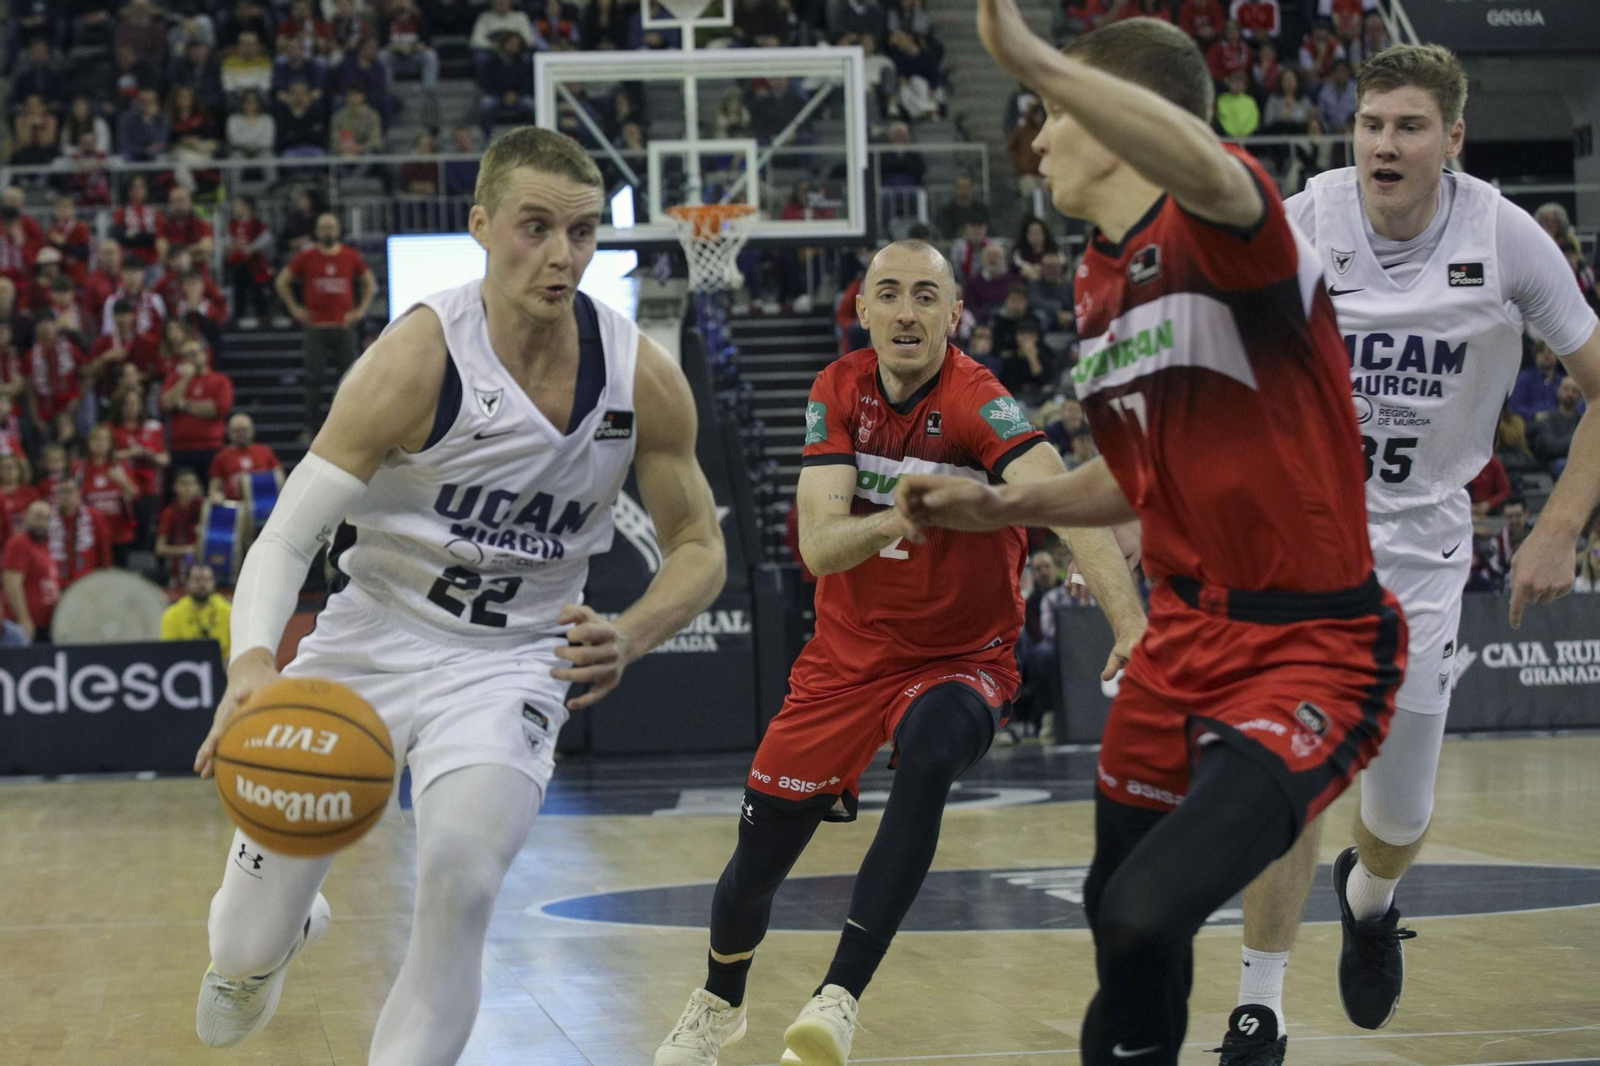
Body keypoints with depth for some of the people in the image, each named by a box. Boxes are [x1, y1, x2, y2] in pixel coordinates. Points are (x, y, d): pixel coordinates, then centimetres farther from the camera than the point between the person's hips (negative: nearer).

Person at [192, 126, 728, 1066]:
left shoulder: (642, 377, -12)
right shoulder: (419, 360, -23)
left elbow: (700, 547, 1)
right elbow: (285, 539, -22)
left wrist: (628, 637, -21)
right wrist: (252, 664, -43)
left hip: (511, 661, 1)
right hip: (369, 638, -1)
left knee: (463, 873, -29)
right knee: (246, 954, 7)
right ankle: (280, 934, 47)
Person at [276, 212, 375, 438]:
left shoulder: (352, 257, 6)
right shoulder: (305, 257, 3)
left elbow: (369, 283, 18)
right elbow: (282, 281, 12)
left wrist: (361, 309, 8)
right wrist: (295, 308, 5)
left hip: (344, 326, 1)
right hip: (316, 326, -1)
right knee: (314, 378, -2)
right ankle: (311, 427, 2)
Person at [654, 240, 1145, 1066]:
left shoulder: (976, 403, -22)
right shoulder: (839, 392, -7)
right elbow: (819, 547, -17)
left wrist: (1131, 620, -54)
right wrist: (905, 516, -39)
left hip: (960, 660, -4)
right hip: (848, 657, 4)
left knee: (928, 754, -38)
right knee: (756, 864, 9)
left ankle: (840, 999, -35)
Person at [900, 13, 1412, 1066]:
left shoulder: (1220, 228, -16)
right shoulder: (1096, 279, 11)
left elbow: (1203, 163, -44)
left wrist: (1030, 57, -48)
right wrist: (1001, 506, 14)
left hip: (1314, 649, -9)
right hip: (1187, 639, 9)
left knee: (1150, 916, -24)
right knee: (1121, 916, 15)